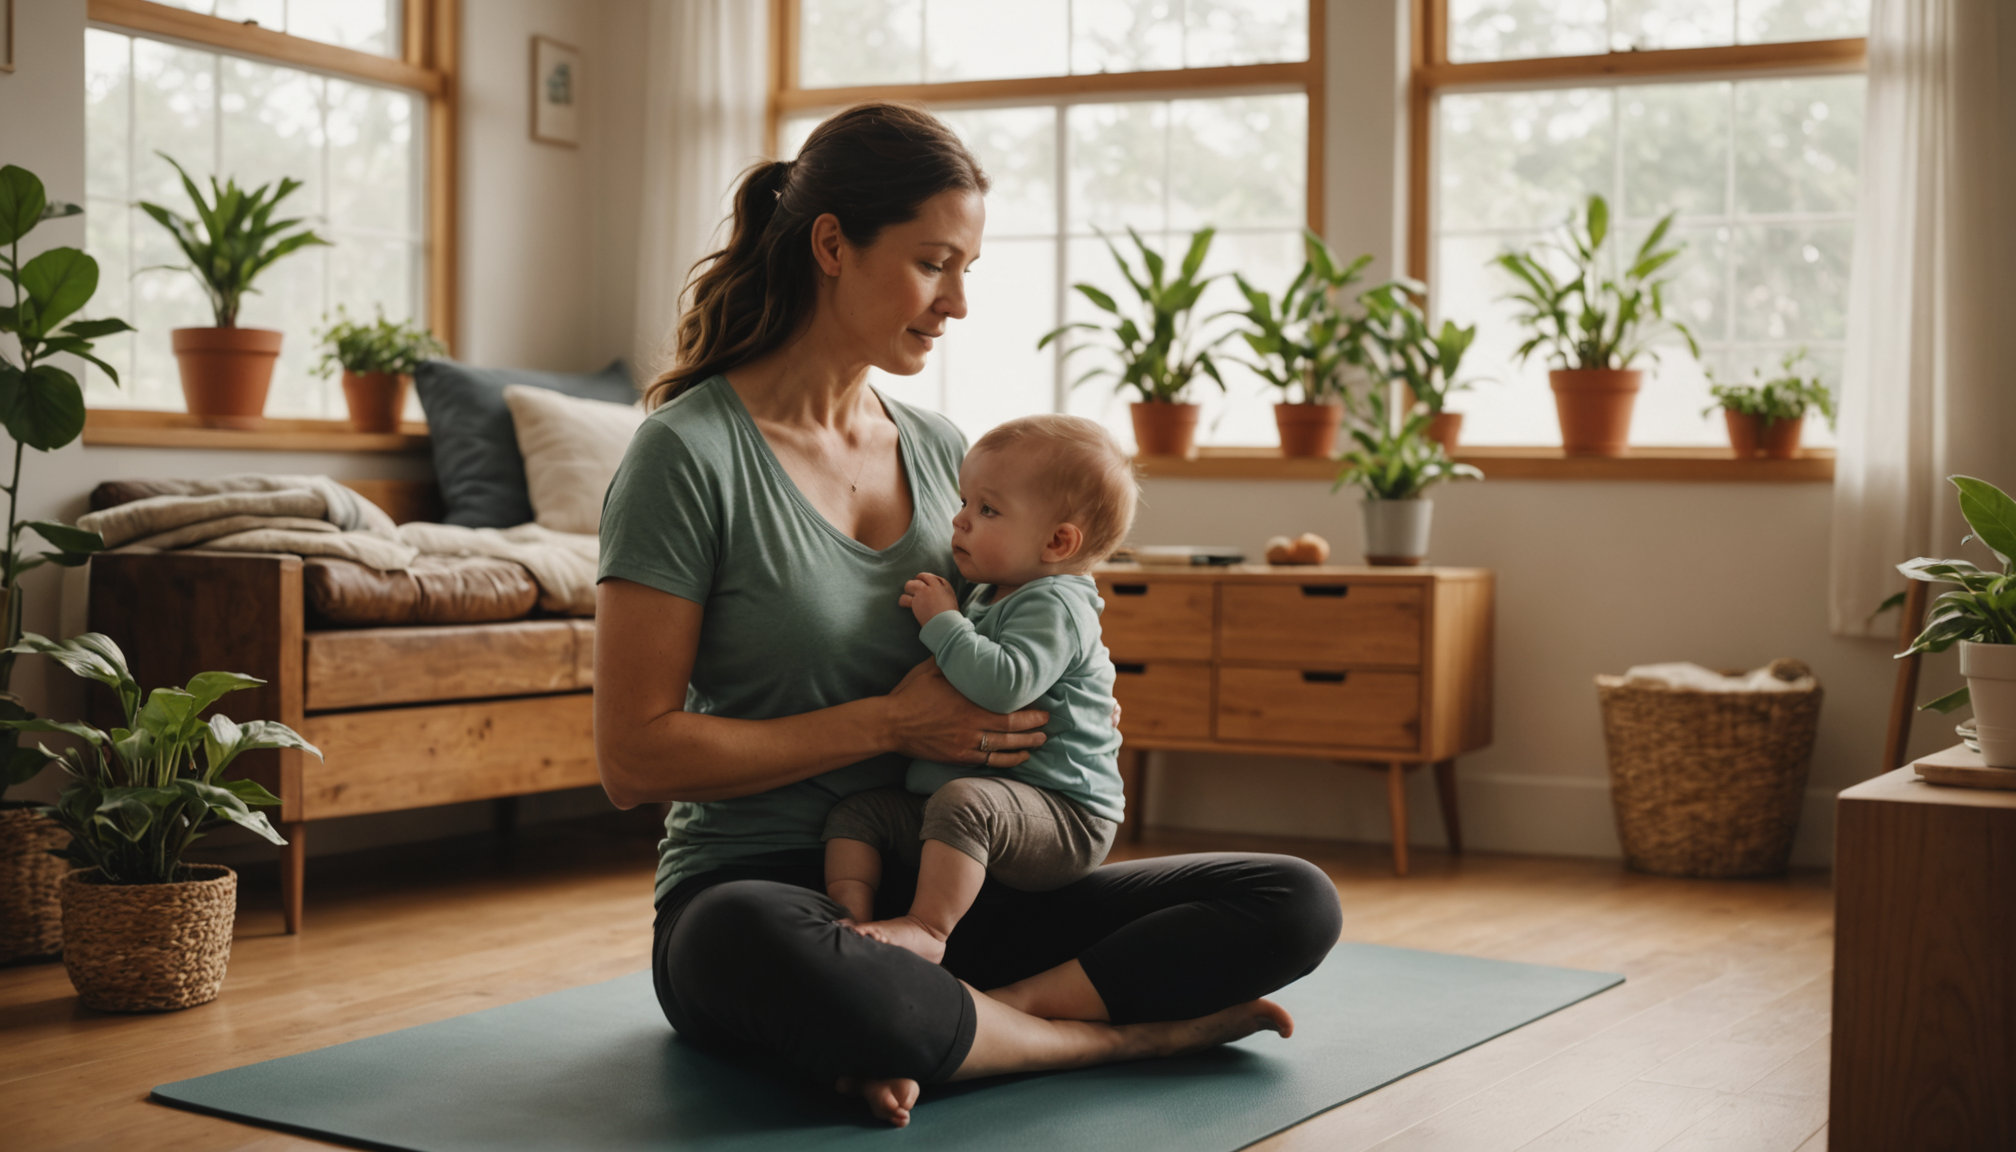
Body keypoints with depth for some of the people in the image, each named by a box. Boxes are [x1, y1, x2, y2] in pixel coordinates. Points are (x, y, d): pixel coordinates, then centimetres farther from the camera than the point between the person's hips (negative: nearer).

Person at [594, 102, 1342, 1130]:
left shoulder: (938, 452, 12)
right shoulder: (690, 452, -8)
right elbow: (634, 758, -13)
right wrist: (892, 724, -15)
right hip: (751, 889, -5)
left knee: (1294, 906, -10)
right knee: (754, 952, -44)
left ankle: (975, 1017, -23)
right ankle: (1118, 1032, -22)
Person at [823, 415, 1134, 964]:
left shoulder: (1054, 606, -13)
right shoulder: (991, 599, 19)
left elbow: (1002, 684, -32)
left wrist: (941, 622, -18)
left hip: (1063, 814, -10)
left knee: (962, 801, -37)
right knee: (858, 810, -1)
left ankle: (927, 927, -36)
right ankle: (851, 915, -15)